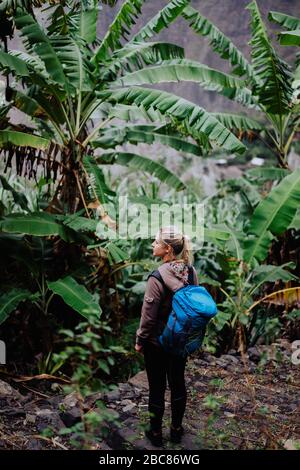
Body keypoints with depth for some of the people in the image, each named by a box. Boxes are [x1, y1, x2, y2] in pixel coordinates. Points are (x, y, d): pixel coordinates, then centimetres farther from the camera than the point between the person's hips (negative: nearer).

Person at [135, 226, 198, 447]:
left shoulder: (157, 278, -26)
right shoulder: (191, 271, -8)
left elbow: (149, 315, -19)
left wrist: (140, 340, -3)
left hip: (157, 342, -5)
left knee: (157, 387, 11)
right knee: (178, 383, 19)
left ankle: (156, 432, 28)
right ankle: (177, 429, 35)